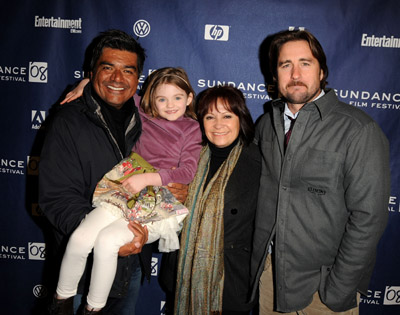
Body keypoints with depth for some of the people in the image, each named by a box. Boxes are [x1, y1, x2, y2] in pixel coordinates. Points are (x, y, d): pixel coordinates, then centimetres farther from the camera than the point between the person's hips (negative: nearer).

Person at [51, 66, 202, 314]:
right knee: (80, 238, -15)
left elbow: (187, 171, -9)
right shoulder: (144, 117, 12)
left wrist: (148, 177, -19)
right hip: (125, 191, 4)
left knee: (106, 241, -25)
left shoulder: (193, 129, 2)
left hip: (160, 204, -4)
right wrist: (87, 83, 9)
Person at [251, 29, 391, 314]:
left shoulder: (360, 131, -16)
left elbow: (368, 218, -17)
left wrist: (338, 291, -14)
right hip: (268, 267, 5)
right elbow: (261, 194, 8)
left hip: (321, 280, -4)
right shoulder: (267, 123, 3)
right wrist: (256, 260, 4)